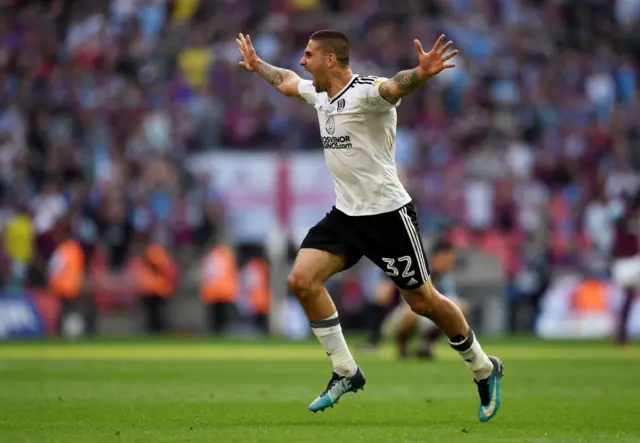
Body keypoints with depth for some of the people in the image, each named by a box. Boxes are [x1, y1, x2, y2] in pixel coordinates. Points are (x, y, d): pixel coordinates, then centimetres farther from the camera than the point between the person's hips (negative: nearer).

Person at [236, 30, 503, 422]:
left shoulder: (366, 92, -20)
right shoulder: (317, 94, 7)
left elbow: (394, 87, -43)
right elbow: (286, 81, 31)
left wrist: (420, 74, -64)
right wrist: (256, 64, 45)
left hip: (388, 213, -8)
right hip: (346, 214, 8)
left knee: (423, 301, 0)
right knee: (302, 280, -9)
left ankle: (484, 369, 23)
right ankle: (346, 373, 3)